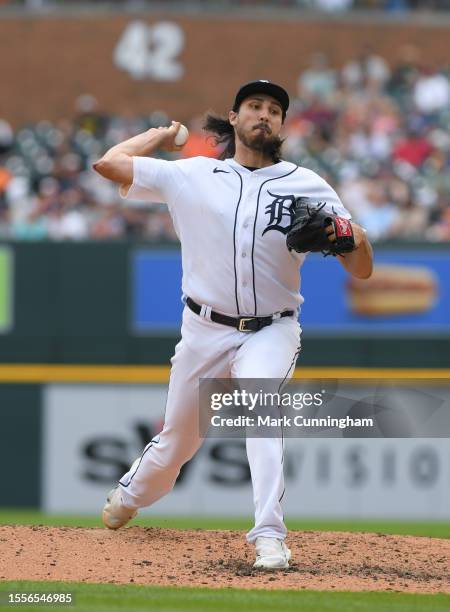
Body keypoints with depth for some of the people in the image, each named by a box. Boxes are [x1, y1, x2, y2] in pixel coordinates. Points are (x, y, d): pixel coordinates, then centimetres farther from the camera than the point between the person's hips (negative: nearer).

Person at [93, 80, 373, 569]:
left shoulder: (308, 187, -2)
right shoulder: (192, 176, -1)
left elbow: (361, 271, -4)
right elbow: (109, 163, -6)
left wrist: (356, 239, -27)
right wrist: (162, 135, 9)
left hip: (271, 332, -1)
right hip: (204, 331, 1)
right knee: (176, 442, 11)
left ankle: (269, 537, -31)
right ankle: (129, 497, 43)